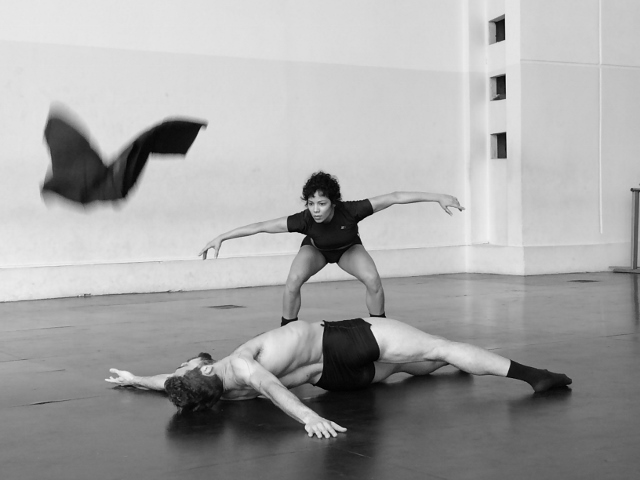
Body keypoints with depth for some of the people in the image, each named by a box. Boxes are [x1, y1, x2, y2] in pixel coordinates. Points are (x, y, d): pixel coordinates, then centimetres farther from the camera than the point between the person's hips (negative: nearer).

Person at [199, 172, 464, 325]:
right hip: (316, 249, 0)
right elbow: (260, 226, -35)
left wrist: (438, 197, -39)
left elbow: (395, 197, -38)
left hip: (348, 249, 0)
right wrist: (221, 237, -36)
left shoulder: (350, 211, -40)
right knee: (293, 282, -28)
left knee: (373, 280, -26)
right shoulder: (304, 220, -38)